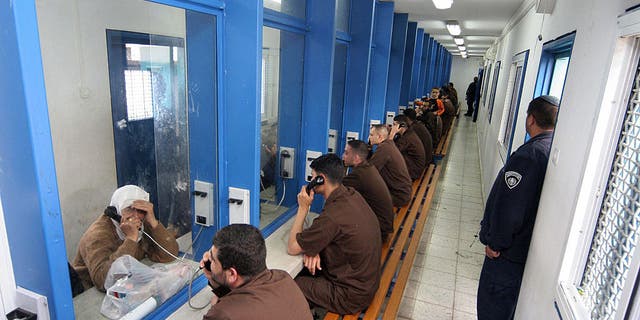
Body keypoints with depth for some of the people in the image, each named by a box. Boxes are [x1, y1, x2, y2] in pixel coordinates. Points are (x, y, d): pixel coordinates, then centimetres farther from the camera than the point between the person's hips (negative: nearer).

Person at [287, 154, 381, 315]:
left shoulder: (333, 216, -31)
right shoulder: (351, 195, -4)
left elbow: (292, 248, -18)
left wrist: (303, 208, -14)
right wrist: (312, 249, -9)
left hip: (351, 295, -8)